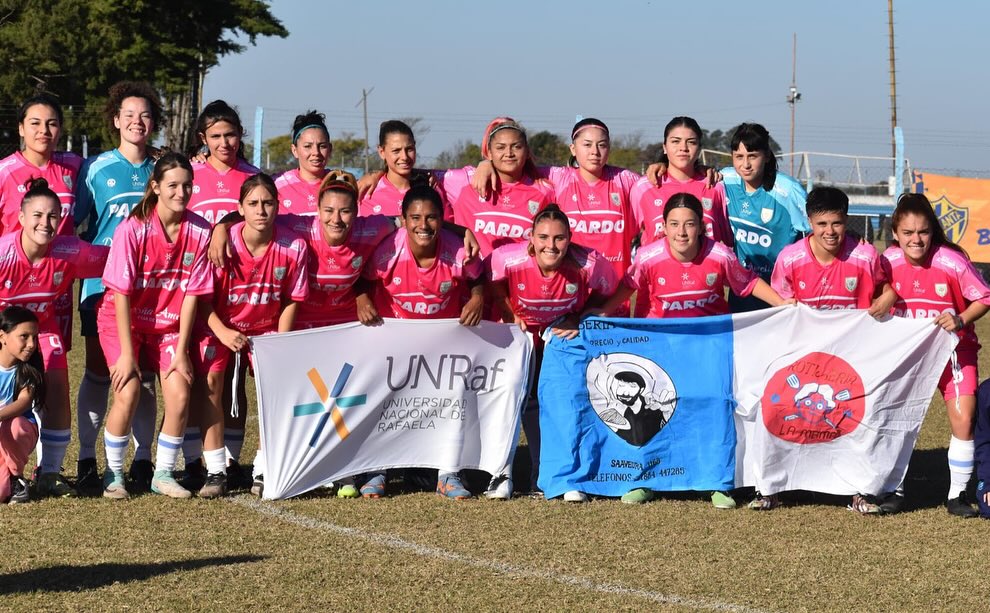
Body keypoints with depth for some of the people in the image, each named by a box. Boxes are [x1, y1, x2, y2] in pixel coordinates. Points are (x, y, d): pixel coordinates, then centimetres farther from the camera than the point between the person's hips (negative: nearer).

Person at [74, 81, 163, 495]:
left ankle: (143, 460, 10)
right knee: (98, 371, -2)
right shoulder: (95, 169, 2)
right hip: (102, 282, -2)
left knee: (145, 374, 3)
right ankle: (87, 461, 4)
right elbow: (73, 223, 4)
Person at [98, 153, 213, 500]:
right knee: (127, 393, -19)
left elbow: (191, 294, -8)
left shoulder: (199, 231, -12)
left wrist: (181, 351, -9)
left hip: (168, 324, 3)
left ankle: (163, 474, 7)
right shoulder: (132, 229, -20)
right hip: (122, 320, -3)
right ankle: (113, 474, 1)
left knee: (180, 396, -12)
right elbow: (121, 294, -17)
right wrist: (127, 352, -18)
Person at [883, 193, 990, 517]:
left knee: (963, 419, -12)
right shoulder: (889, 262, -11)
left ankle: (958, 494, 4)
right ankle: (893, 489, 18)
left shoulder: (952, 262, -20)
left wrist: (961, 320, -25)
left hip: (953, 349, -2)